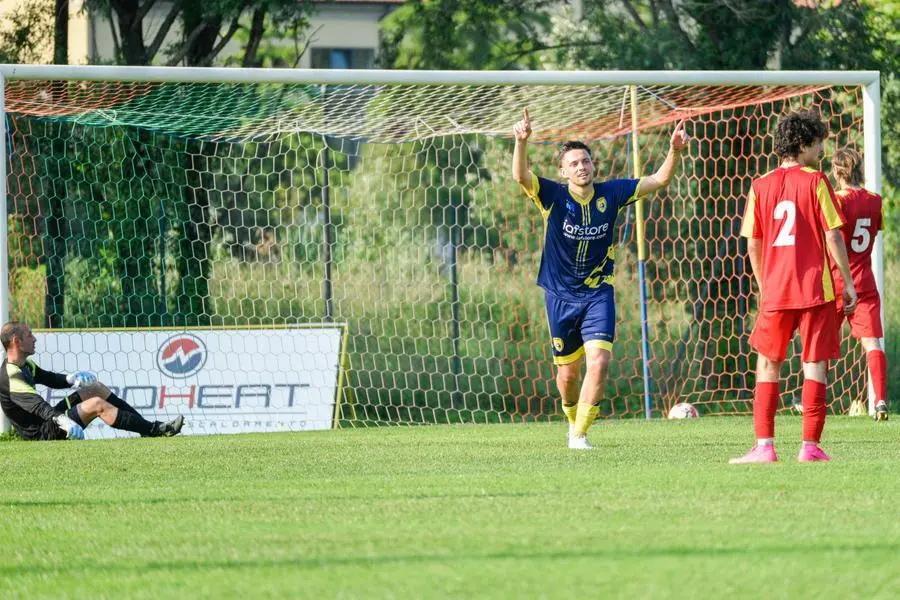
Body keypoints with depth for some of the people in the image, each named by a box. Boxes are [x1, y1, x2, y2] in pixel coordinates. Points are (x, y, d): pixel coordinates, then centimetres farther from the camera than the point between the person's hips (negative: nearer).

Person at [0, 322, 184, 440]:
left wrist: (71, 378, 0)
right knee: (97, 404, -21)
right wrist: (63, 422, -51)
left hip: (49, 421, 11)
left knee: (96, 389, 12)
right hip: (43, 434, -11)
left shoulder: (25, 365, 11)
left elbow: (50, 379, 24)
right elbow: (36, 405, -36)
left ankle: (148, 426, 7)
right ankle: (156, 430, -16)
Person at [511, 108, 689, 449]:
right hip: (560, 295, 0)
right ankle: (574, 421, 37)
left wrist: (675, 150, -19)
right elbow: (521, 176, -27)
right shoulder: (553, 197, -10)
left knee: (599, 361, -18)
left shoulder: (611, 194, -4)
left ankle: (579, 433, -9)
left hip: (598, 293, 0)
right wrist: (521, 142, -46)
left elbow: (660, 179, -1)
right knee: (568, 371, 9)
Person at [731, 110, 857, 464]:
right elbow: (833, 236, -7)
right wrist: (848, 282, 1)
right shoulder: (816, 181, -4)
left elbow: (753, 245, 8)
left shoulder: (760, 186, 5)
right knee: (815, 365, 3)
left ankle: (764, 446, 1)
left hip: (776, 290, 3)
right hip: (816, 288, -3)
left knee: (768, 365, 10)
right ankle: (810, 446, 0)